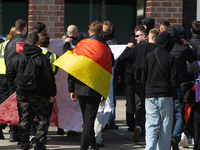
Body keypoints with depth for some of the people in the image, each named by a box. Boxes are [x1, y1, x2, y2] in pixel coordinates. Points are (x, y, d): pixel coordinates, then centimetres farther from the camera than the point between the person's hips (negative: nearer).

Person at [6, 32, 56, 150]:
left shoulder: (17, 57, 2)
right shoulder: (42, 58, -8)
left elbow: (10, 75, 7)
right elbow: (49, 78, -7)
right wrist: (52, 93, 2)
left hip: (21, 93, 3)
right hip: (38, 95, -3)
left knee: (24, 119, 9)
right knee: (44, 118, 7)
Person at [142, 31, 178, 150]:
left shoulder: (149, 56, 1)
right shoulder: (171, 59, -7)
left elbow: (143, 78, 6)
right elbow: (174, 81, -9)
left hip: (150, 95, 2)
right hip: (166, 96, -2)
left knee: (151, 125, 1)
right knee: (166, 127, 7)